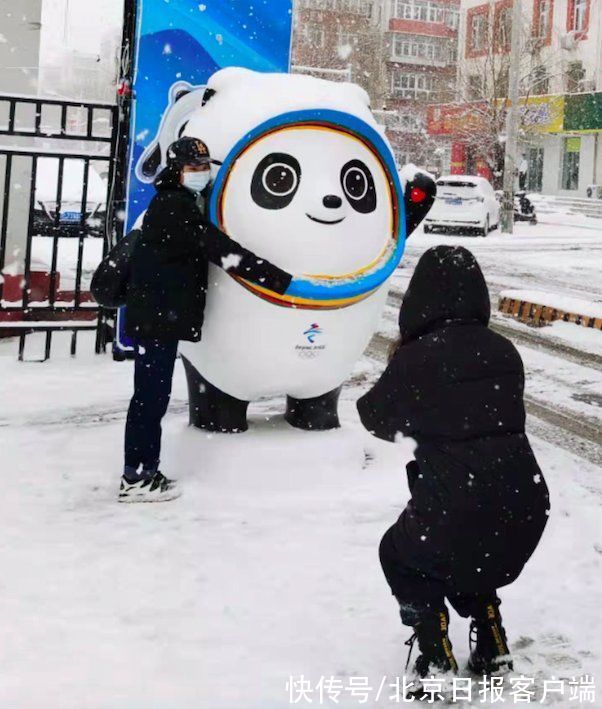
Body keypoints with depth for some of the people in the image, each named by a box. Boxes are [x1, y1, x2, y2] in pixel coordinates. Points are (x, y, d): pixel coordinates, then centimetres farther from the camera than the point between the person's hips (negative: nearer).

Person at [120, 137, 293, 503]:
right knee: (151, 394, -5)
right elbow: (223, 251, -23)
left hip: (158, 315, 10)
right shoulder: (176, 208, -16)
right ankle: (136, 478, 1)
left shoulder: (175, 205, 17)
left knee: (153, 394, 14)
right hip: (158, 316, -10)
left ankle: (143, 470, 23)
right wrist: (282, 281, -25)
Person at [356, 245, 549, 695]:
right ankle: (492, 652, 31)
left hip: (457, 509, -5)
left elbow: (376, 418, 8)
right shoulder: (503, 352, 6)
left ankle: (436, 660, 17)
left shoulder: (414, 359, -9)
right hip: (525, 507, 5)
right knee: (469, 559, 36)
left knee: (400, 555, 26)